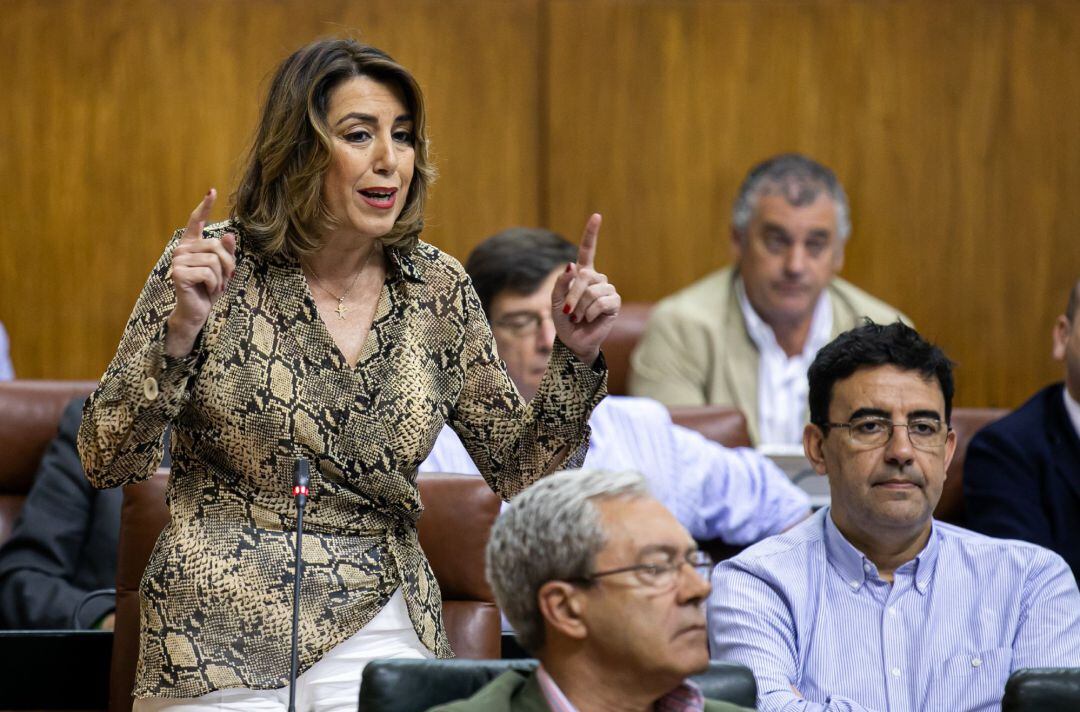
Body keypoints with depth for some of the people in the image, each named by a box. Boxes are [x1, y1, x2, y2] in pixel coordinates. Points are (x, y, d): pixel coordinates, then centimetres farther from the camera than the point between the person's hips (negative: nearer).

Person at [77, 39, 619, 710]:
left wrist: (576, 357, -7)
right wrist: (181, 327, -21)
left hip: (381, 636, 2)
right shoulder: (215, 265, -6)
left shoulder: (438, 289, 4)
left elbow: (523, 471, 7)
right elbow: (108, 460, -9)